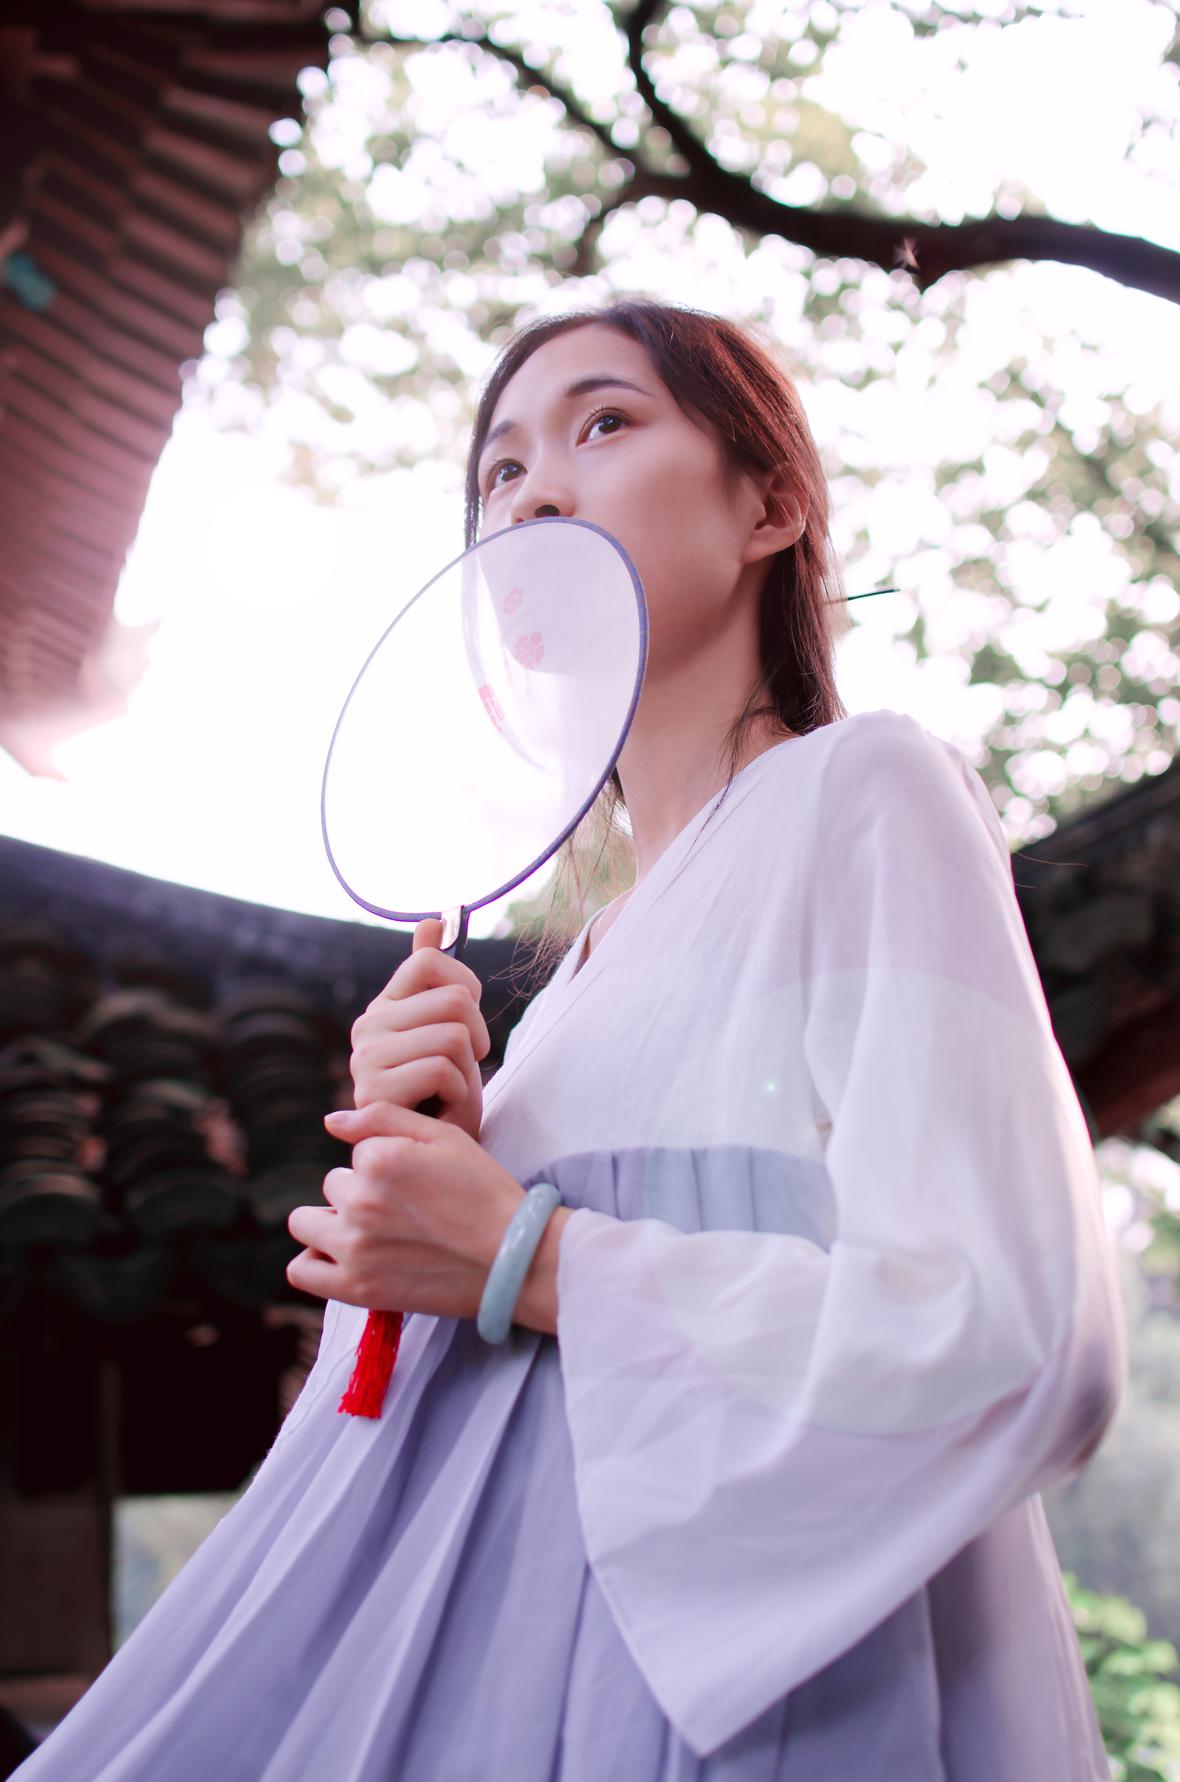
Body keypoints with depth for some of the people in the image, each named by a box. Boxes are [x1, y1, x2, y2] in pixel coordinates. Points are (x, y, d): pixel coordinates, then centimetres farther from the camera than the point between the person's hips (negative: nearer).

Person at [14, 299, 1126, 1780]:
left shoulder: (862, 787, -5)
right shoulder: (605, 940, 15)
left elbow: (1021, 1346, -17)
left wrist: (532, 1261, -14)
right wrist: (427, 1180, -1)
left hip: (737, 1657, -6)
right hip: (507, 1637, 7)